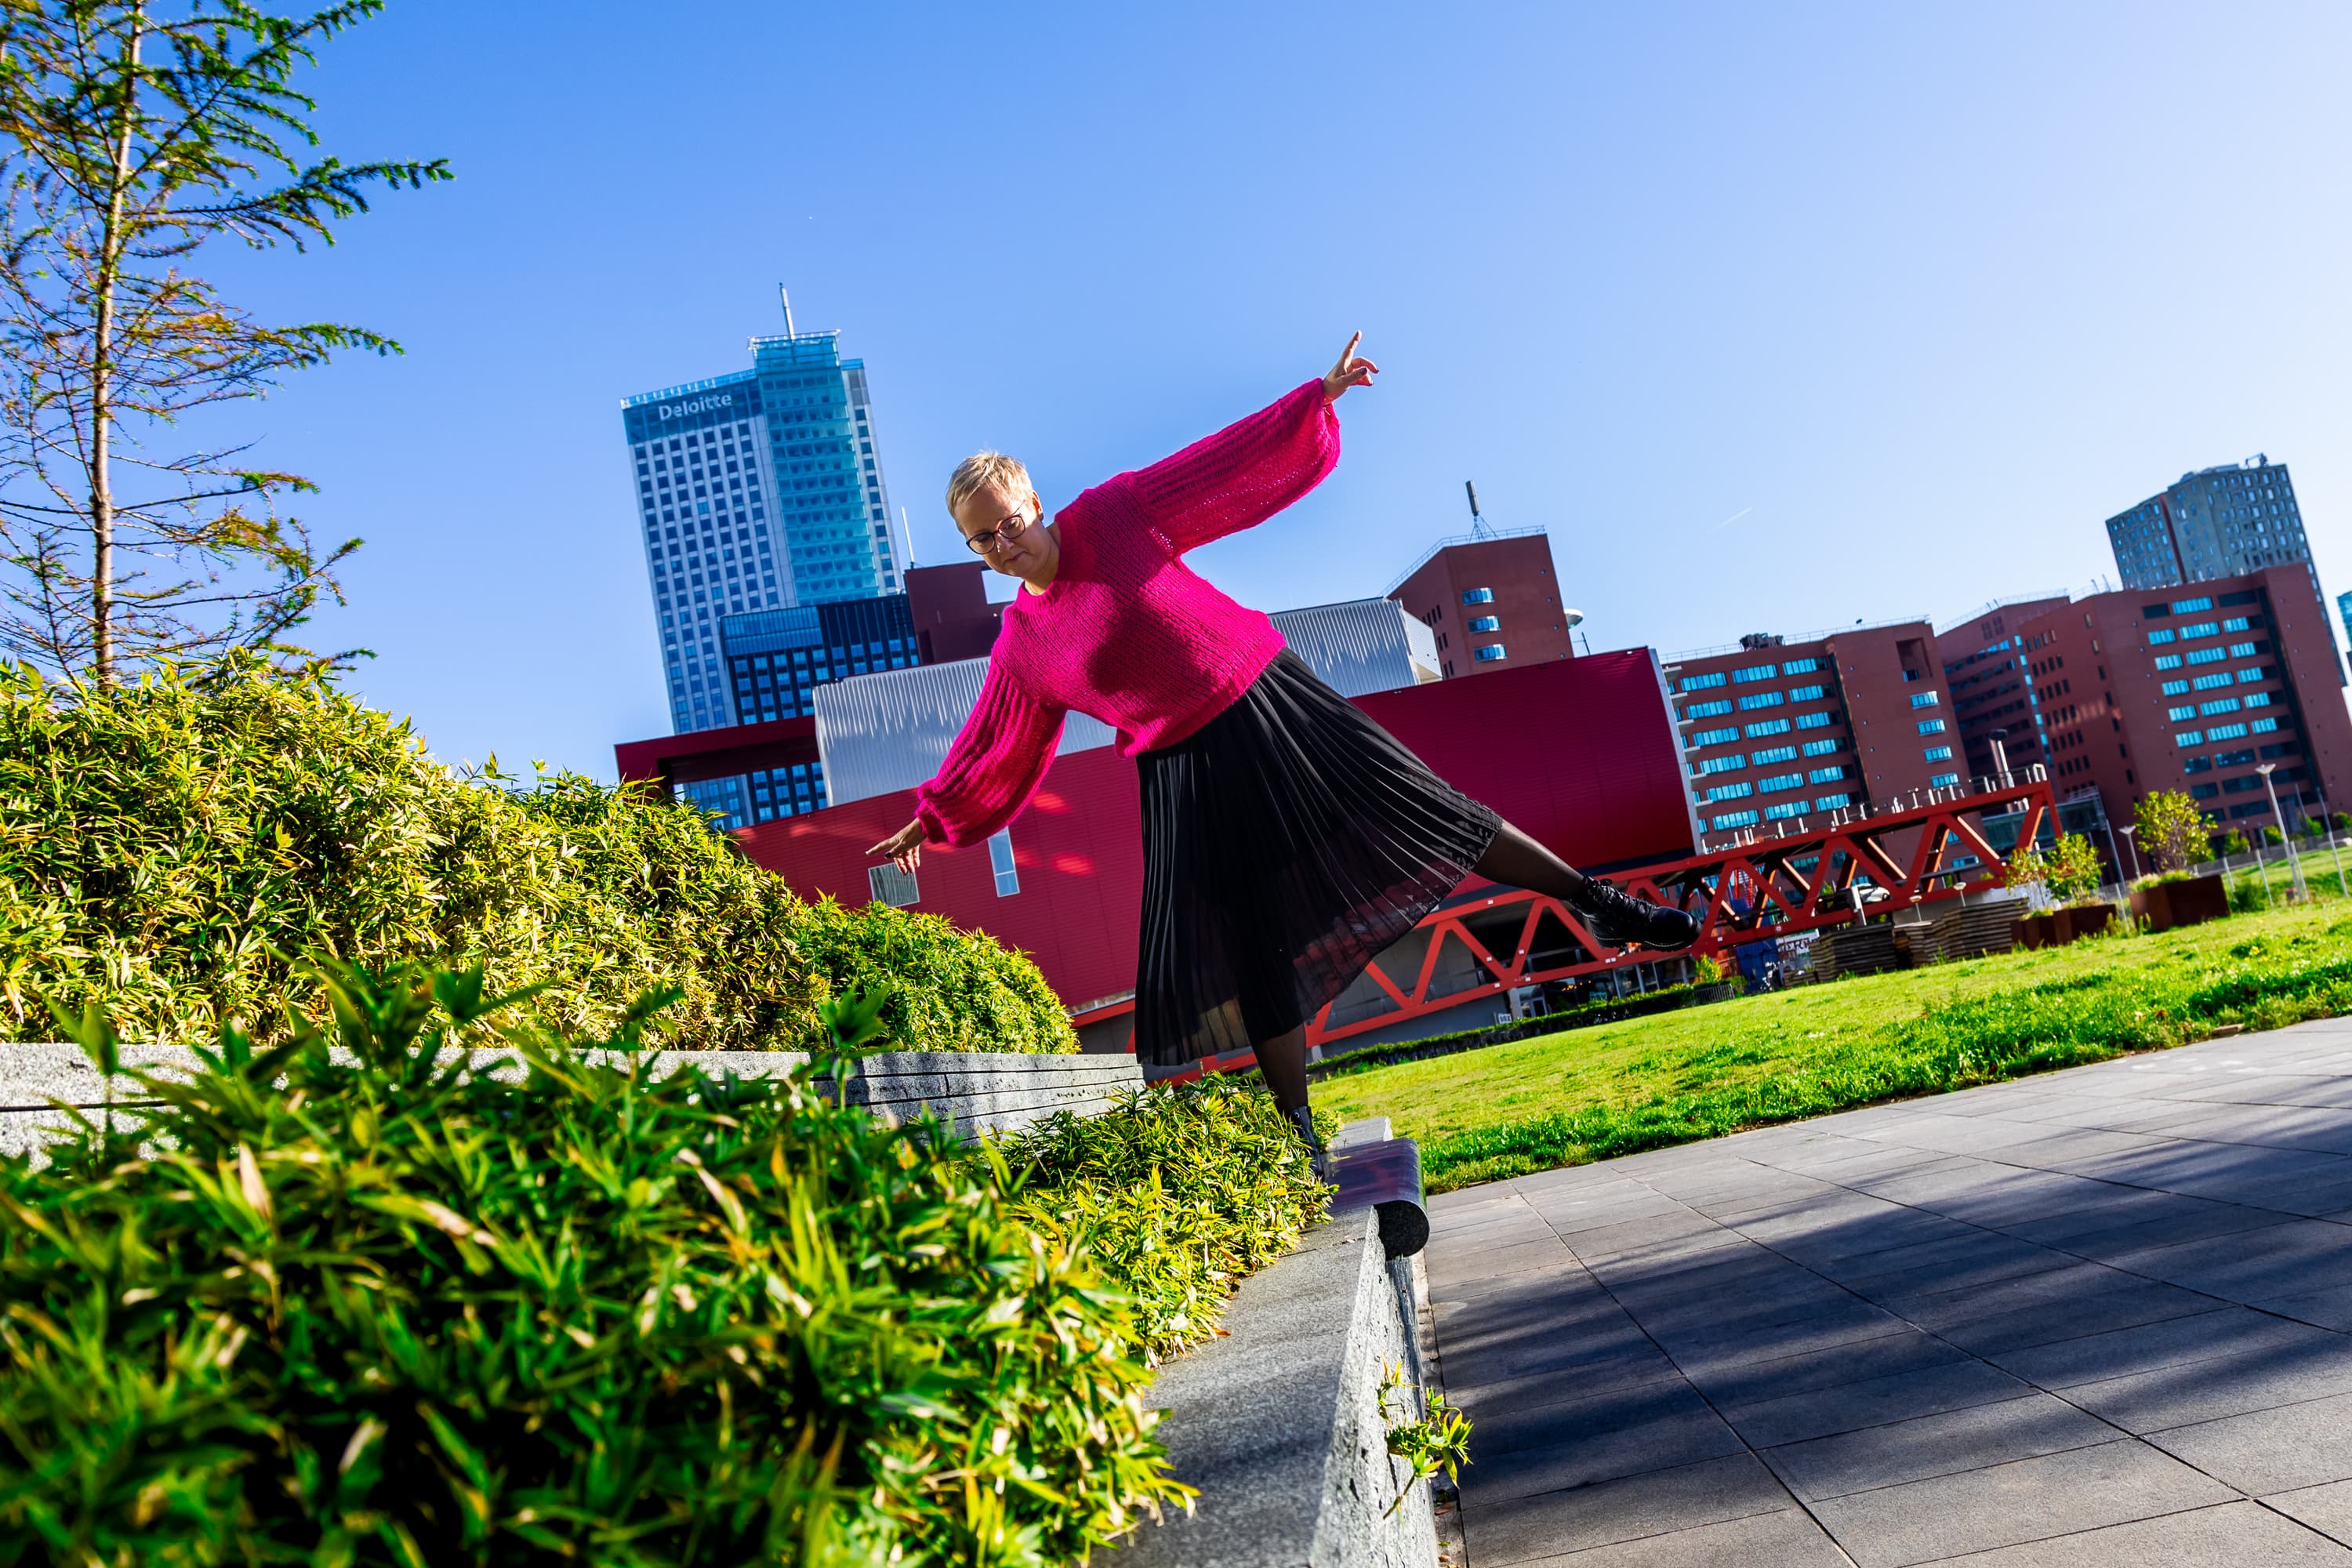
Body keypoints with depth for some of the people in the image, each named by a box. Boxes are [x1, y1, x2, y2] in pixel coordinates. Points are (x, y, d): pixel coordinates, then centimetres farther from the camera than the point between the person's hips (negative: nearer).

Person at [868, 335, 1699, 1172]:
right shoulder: (1021, 644, 2)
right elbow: (992, 746, 17)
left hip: (1266, 704, -1)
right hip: (1186, 773, 2)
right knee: (1250, 962, 3)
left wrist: (1319, 397, -10)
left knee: (1417, 809, 0)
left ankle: (1599, 906, 13)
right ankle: (1302, 1136, 14)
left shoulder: (1110, 515, -4)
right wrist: (931, 819, 23)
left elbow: (1225, 462, -4)